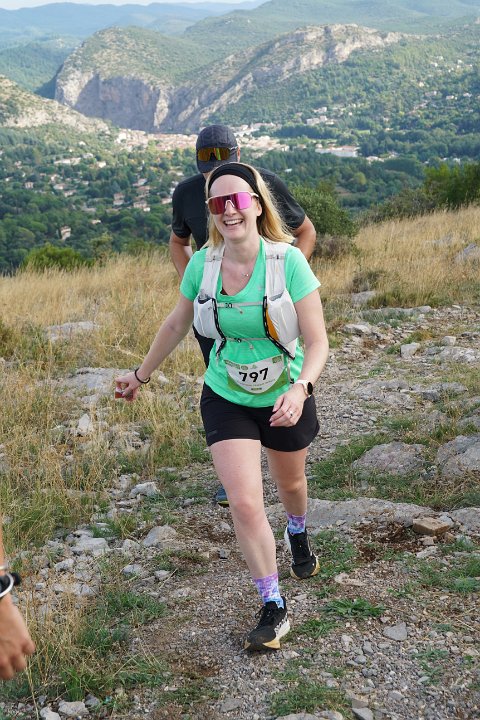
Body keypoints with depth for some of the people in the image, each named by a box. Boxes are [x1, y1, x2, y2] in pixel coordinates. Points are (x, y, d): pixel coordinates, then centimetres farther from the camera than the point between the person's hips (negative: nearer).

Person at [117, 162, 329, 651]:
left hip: (285, 399, 0)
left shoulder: (288, 261, -21)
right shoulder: (202, 264, -13)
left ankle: (298, 534, 61)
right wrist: (141, 374, 15)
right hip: (226, 402, 1)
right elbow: (176, 324, 5)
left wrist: (300, 388, -38)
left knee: (290, 483, 24)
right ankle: (273, 610, 7)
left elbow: (317, 340, -19)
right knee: (245, 504, -11)